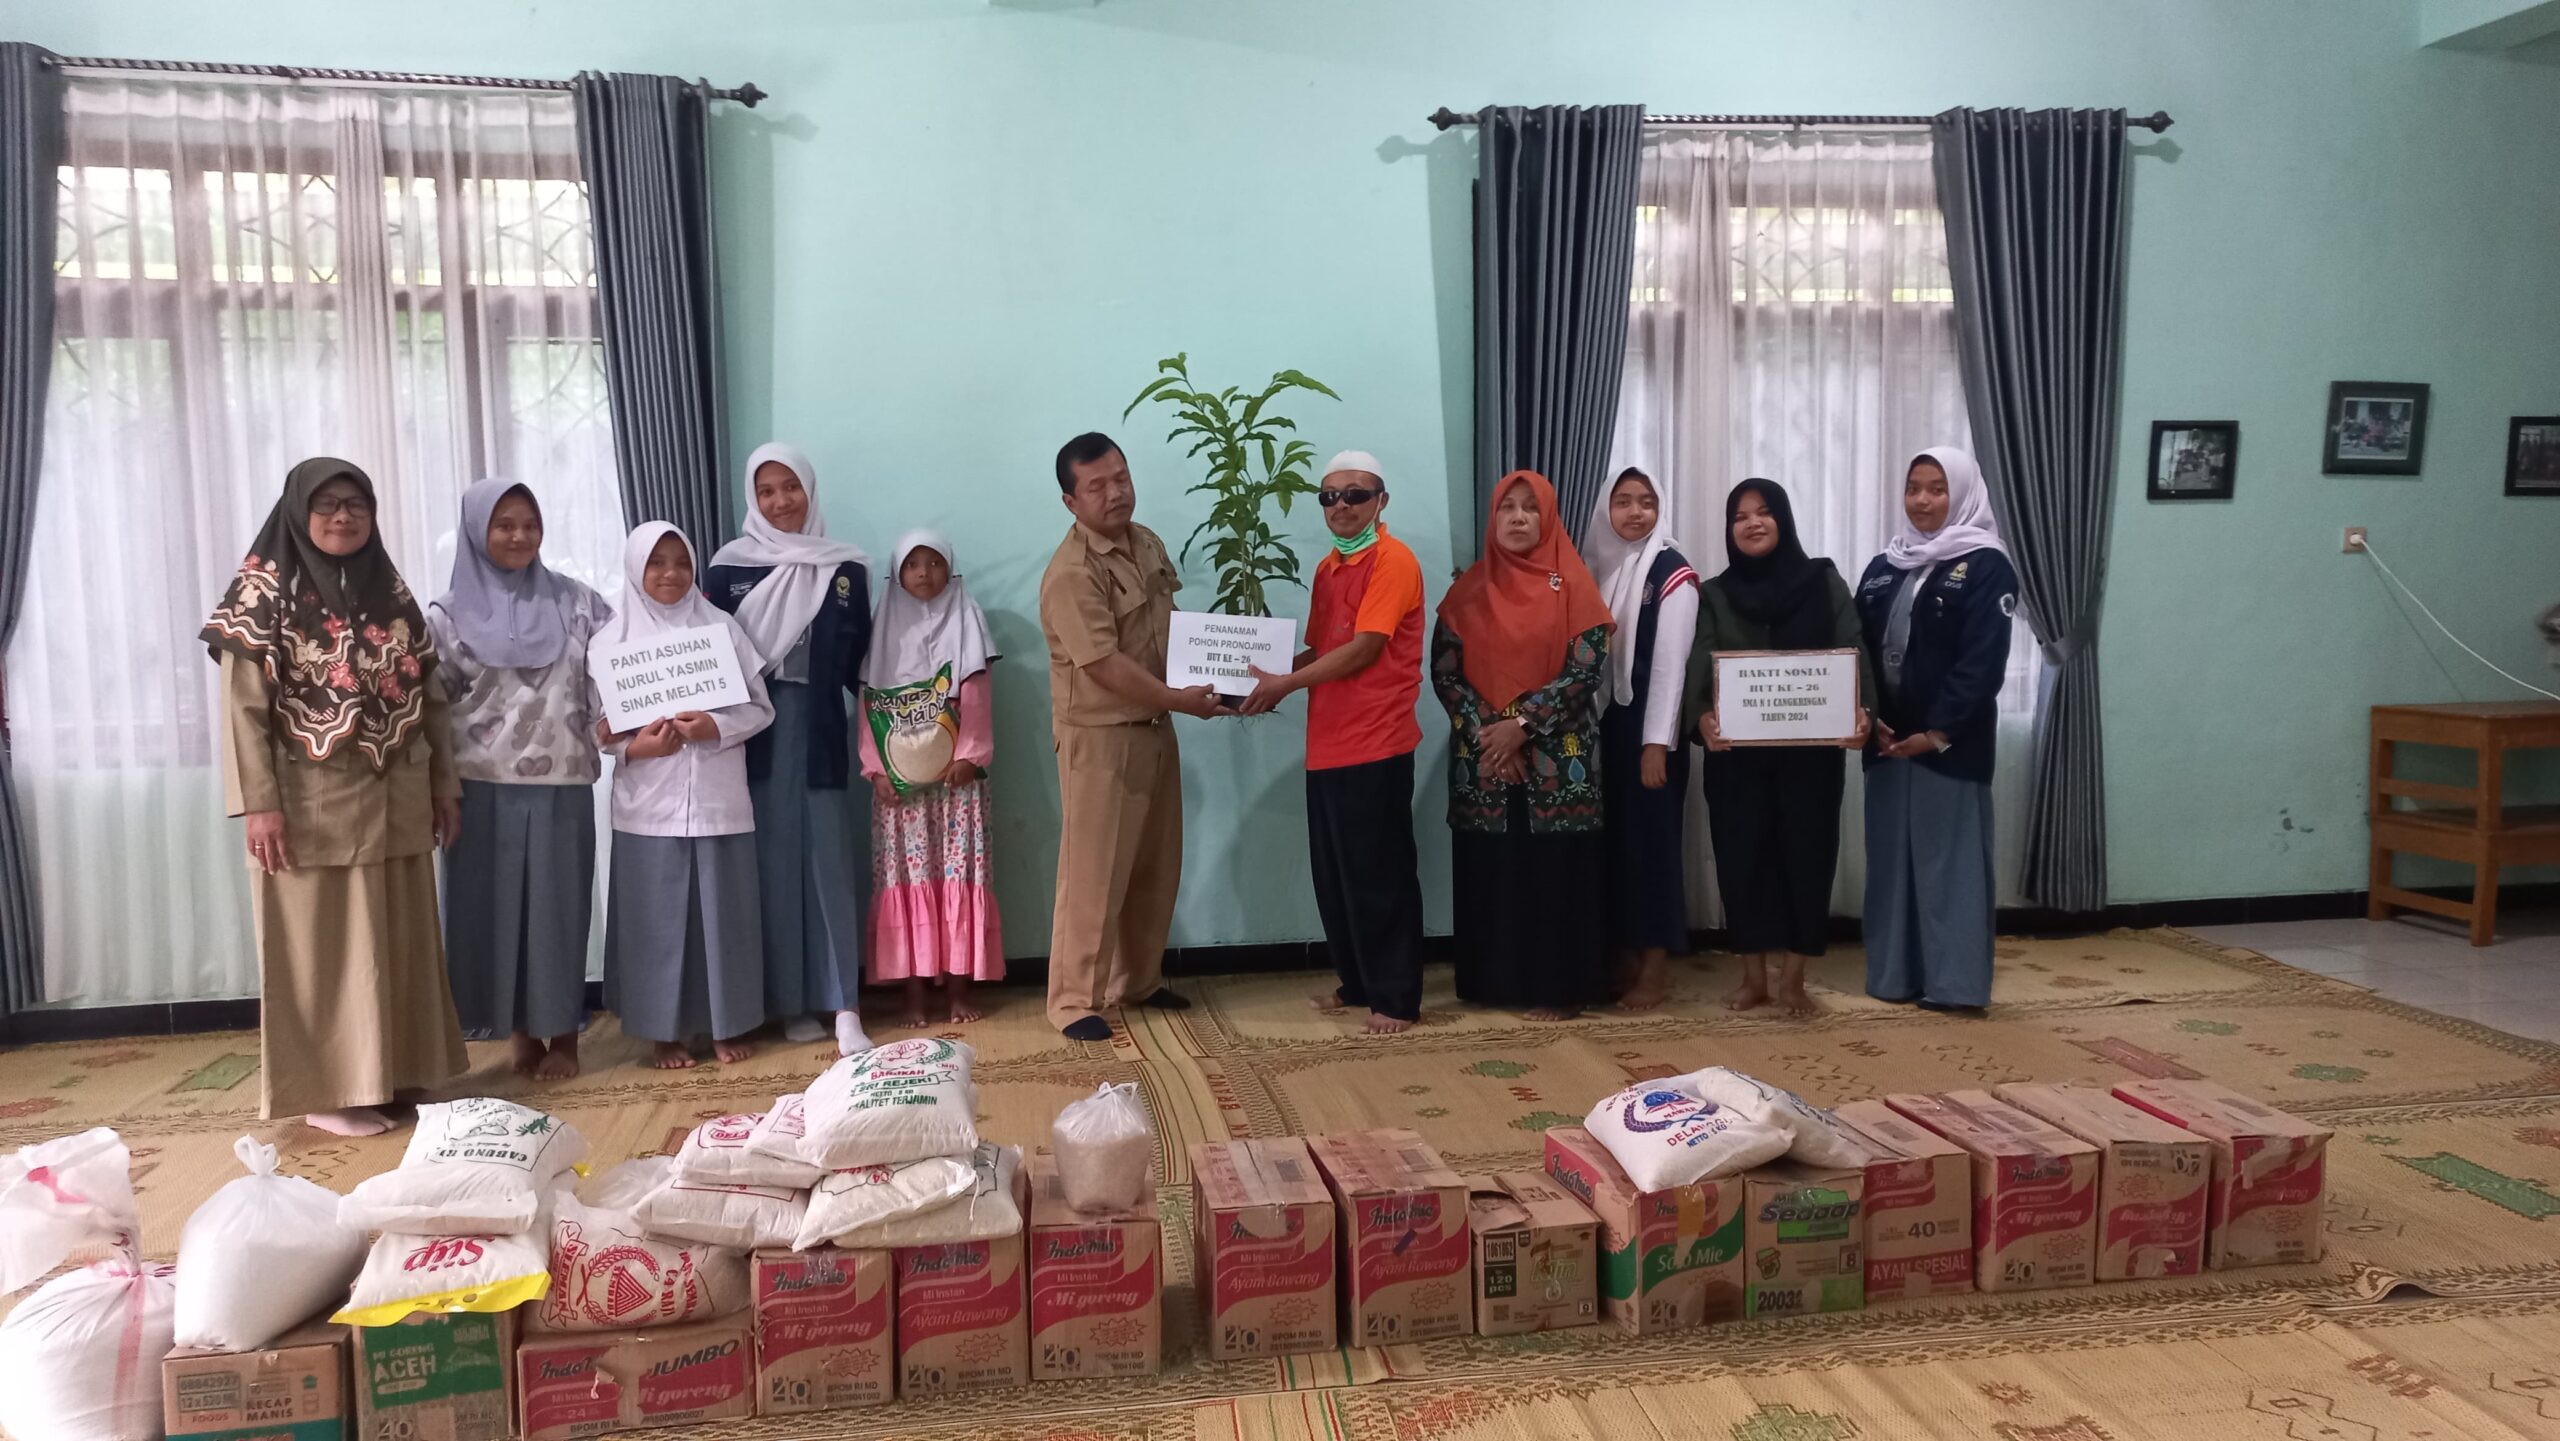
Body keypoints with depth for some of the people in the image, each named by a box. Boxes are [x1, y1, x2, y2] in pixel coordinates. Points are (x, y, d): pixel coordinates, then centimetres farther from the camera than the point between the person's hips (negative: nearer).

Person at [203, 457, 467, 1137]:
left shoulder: (390, 591, 10)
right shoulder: (266, 591, -5)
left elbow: (431, 695, 12)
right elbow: (243, 706, -10)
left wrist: (445, 783, 9)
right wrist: (259, 803, -16)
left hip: (394, 800, 5)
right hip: (313, 802, -5)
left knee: (397, 939, 10)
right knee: (321, 944, 1)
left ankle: (394, 1072, 22)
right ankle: (327, 1089, 10)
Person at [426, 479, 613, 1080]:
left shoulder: (576, 603, 6)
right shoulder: (449, 615, 3)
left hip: (562, 786, 1)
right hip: (484, 788, 0)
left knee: (561, 904, 4)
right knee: (496, 906, 4)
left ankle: (563, 1033, 15)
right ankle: (519, 1030, 18)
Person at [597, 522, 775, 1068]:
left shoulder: (722, 627, 4)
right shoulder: (613, 639, 3)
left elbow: (760, 707, 4)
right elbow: (595, 725, 2)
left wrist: (713, 726, -13)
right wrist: (636, 747, -15)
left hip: (719, 798, 1)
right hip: (649, 804, 0)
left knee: (724, 912, 6)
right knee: (657, 917, 4)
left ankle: (727, 1024, 19)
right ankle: (667, 1030, 17)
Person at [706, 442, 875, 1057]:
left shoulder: (845, 569, 5)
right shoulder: (730, 566, 3)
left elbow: (860, 662, 8)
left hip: (820, 731, 0)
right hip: (755, 734, 0)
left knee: (829, 864, -1)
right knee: (773, 865, 4)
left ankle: (844, 1006, 0)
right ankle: (789, 1001, 12)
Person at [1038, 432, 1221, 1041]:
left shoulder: (1148, 544, 7)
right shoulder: (1072, 573, -21)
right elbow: (1105, 666, -24)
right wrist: (1180, 700, -21)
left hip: (1154, 729, 8)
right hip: (1099, 738, -8)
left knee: (1156, 867, 15)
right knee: (1094, 873, -2)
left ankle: (1140, 980, 30)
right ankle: (1076, 999, 10)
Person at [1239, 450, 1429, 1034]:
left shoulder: (1393, 560, -10)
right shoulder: (1327, 569, 17)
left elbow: (1364, 649, -16)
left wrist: (1285, 684, -14)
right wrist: (1268, 674, 2)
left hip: (1376, 745, -8)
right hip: (1327, 745, 8)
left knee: (1379, 876, -1)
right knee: (1334, 875, 13)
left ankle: (1397, 997, 9)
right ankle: (1357, 981, 27)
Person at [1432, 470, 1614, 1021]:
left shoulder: (1572, 585, 0)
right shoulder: (1469, 589, 7)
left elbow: (1587, 669, -8)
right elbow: (1444, 671, 2)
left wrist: (1522, 725, -15)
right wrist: (1485, 730, -12)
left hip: (1558, 760, -2)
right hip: (1481, 759, 2)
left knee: (1557, 872, -1)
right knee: (1489, 871, 5)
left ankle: (1561, 988, 9)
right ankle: (1493, 983, 16)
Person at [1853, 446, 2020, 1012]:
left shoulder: (1986, 568, -5)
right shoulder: (1882, 568, 13)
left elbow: (1983, 662, -12)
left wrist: (1938, 732, -17)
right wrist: (1868, 719, -5)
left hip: (1951, 745, -5)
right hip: (1886, 742, 6)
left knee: (1950, 857, -1)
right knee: (1891, 856, 9)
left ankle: (1956, 983, 6)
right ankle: (1896, 974, 18)